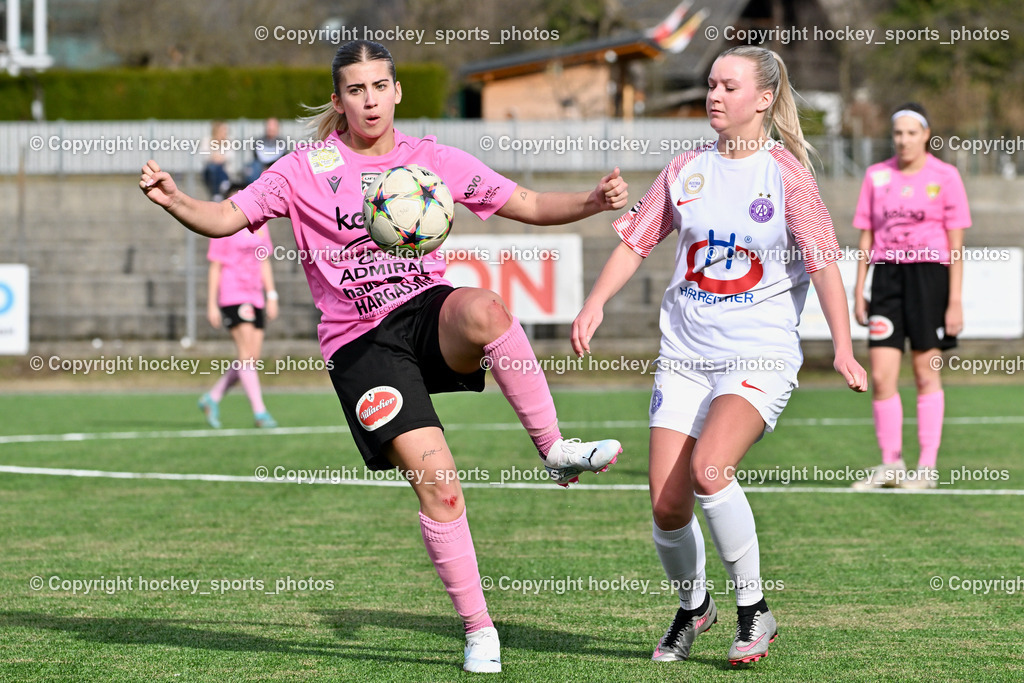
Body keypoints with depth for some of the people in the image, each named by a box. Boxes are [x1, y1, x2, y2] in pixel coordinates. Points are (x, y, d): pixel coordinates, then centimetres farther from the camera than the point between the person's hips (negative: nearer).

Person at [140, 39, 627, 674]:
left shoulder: (433, 160, 7)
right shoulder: (306, 170, 2)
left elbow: (530, 205, 9)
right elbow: (226, 218, -1)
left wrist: (592, 202, -9)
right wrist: (174, 200, -22)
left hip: (430, 314, 1)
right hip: (362, 344, -1)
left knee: (482, 309, -38)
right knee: (437, 482, -18)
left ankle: (556, 450, -23)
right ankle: (478, 629, -4)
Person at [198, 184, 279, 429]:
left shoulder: (260, 227, 16)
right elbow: (215, 268, -2)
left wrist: (271, 296, 14)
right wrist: (211, 305, -5)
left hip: (255, 296, 7)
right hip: (232, 296, -7)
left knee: (253, 359, 2)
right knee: (246, 355, -14)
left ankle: (212, 398, 18)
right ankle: (259, 411, -16)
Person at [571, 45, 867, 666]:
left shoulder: (786, 174, -5)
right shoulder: (688, 170, 8)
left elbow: (824, 263, -9)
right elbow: (635, 242, 14)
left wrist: (843, 347, -18)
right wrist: (595, 305, 0)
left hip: (761, 356, -4)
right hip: (685, 353, 5)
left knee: (708, 469, -28)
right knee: (667, 503, -4)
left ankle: (754, 610, -10)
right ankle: (693, 607, 26)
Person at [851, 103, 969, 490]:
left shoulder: (945, 177, 0)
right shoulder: (876, 177, 10)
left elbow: (956, 244, -1)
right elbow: (866, 237, 14)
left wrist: (956, 301, -6)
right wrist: (858, 292, 8)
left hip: (930, 273, -3)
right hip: (886, 273, 3)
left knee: (926, 374, 0)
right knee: (880, 376, -4)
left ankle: (927, 467, 7)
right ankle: (891, 465, 6)